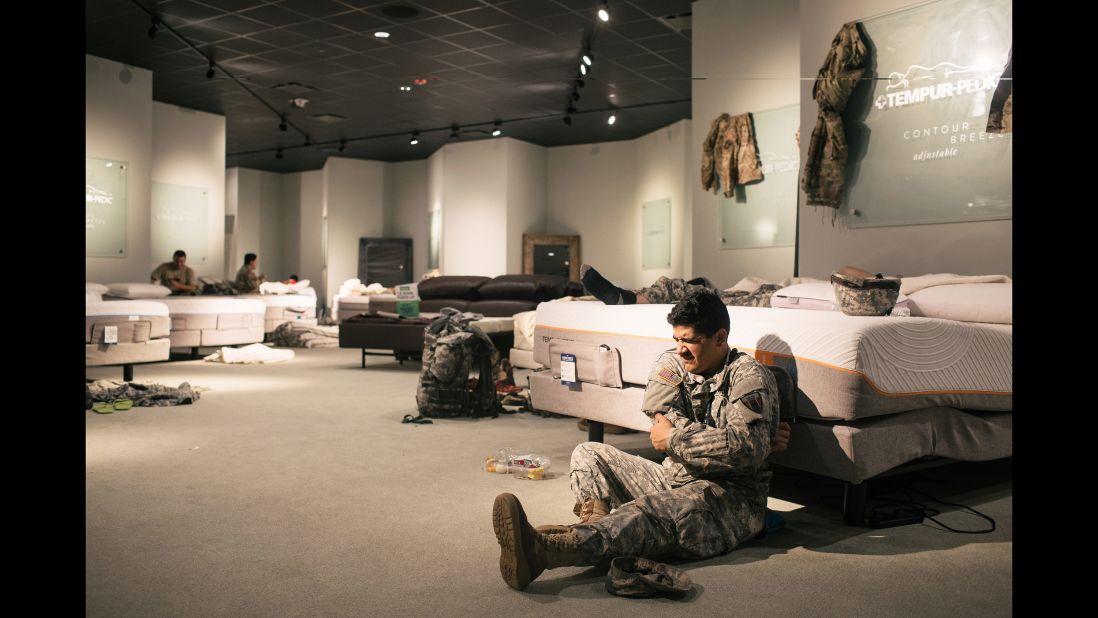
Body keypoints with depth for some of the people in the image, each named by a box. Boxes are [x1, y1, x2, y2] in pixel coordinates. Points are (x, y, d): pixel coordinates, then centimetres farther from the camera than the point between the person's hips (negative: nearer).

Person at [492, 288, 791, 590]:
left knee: (654, 512, -38)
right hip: (674, 477, 8)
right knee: (588, 454, 1)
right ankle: (595, 523, -31)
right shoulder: (672, 364, 9)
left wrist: (674, 438, -16)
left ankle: (542, 549, -61)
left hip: (733, 495, -8)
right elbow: (663, 423, -10)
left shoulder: (749, 375, -9)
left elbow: (745, 449, -25)